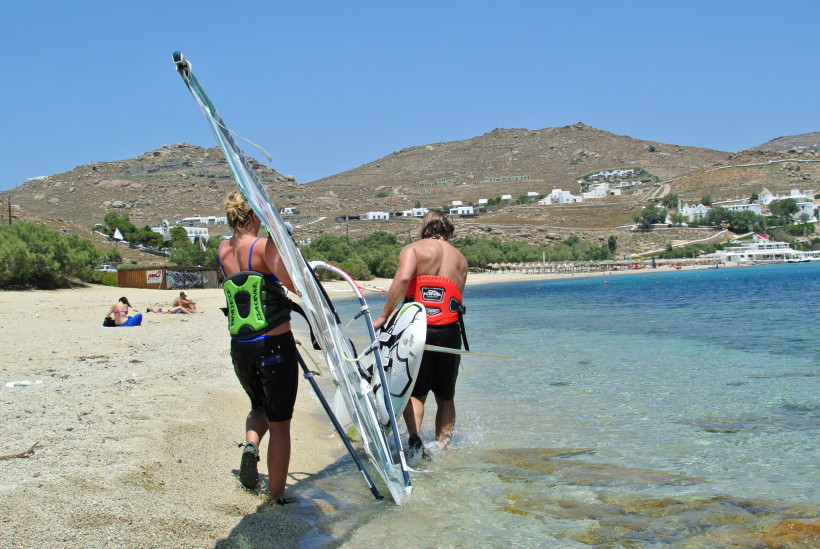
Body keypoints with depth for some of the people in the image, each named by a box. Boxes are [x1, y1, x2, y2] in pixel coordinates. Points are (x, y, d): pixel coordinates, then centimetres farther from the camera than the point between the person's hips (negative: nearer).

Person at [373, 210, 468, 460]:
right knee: (445, 396, 17)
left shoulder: (413, 249, 4)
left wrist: (383, 316, -14)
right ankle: (442, 449, 16)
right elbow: (457, 296, 9)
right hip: (450, 331, 3)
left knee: (414, 392, 8)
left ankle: (414, 438, -15)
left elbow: (403, 277, -16)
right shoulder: (460, 258, 18)